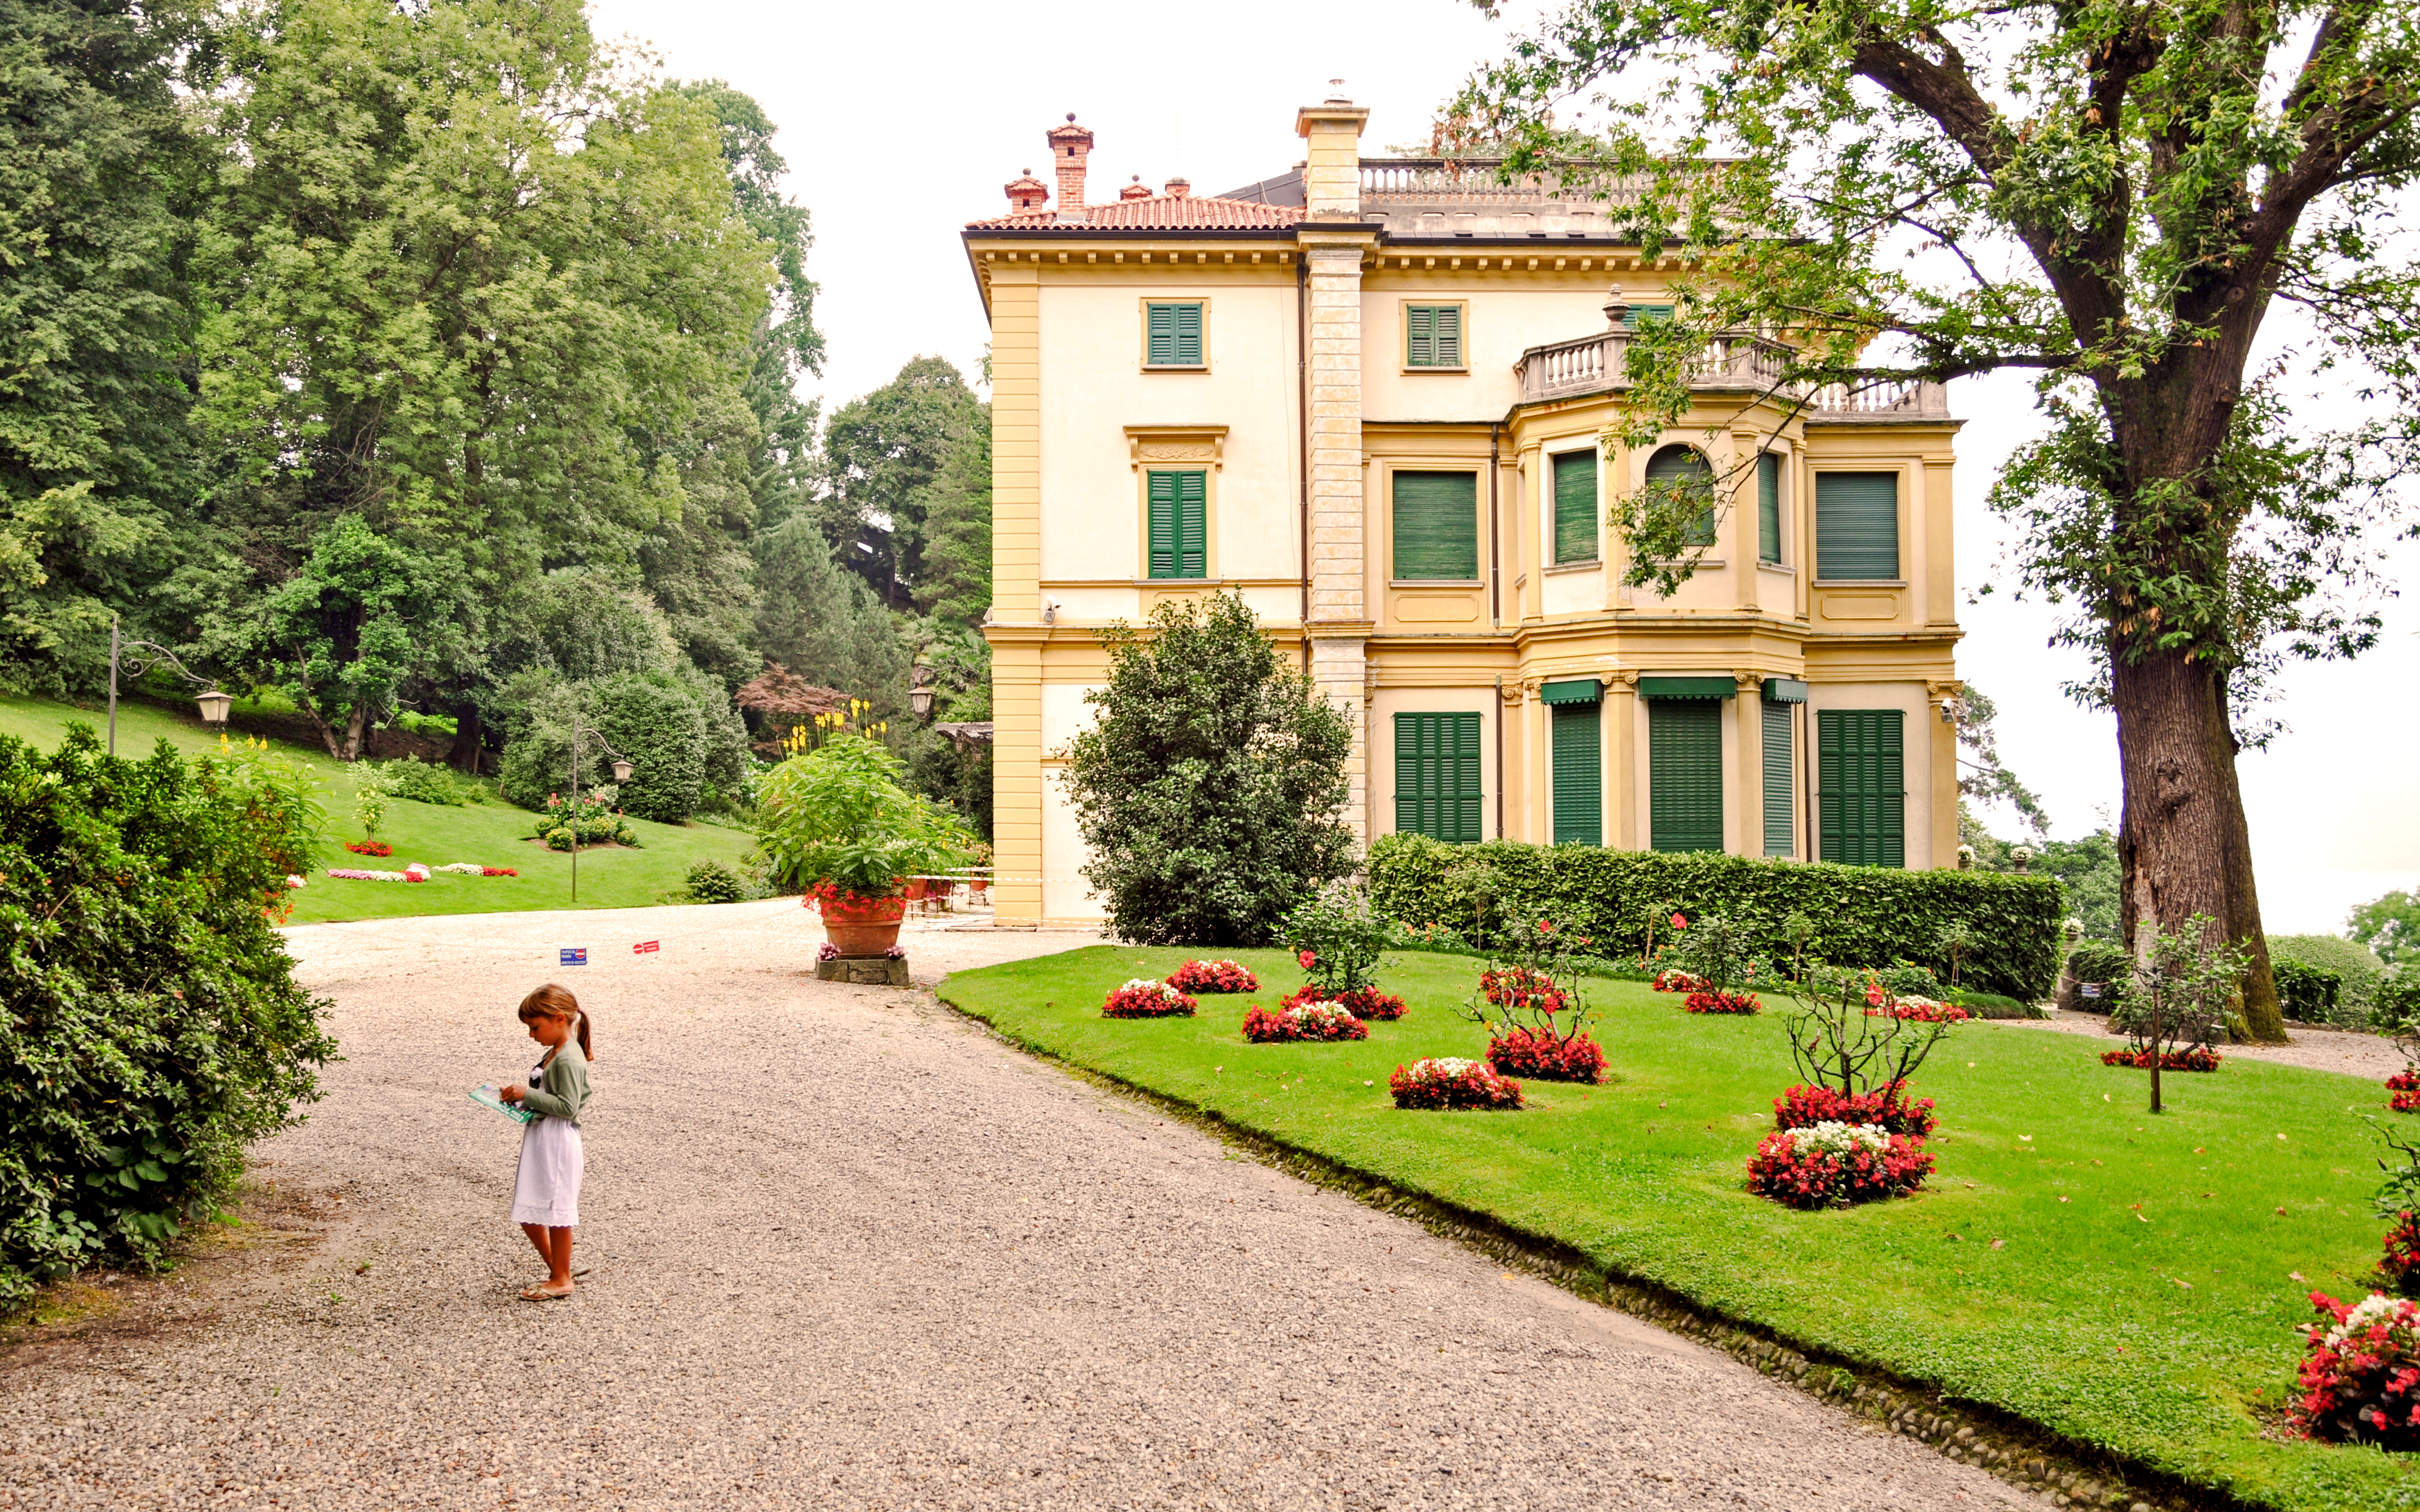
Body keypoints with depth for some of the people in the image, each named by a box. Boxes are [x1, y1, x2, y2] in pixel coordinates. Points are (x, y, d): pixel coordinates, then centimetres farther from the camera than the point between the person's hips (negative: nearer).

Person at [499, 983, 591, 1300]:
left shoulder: (569, 1060, -19)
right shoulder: (554, 1053, 12)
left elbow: (567, 1106, -24)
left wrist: (528, 1095, -21)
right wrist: (522, 1095, 8)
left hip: (558, 1143, -10)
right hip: (539, 1140, 10)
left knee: (555, 1210, 1)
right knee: (529, 1214, 14)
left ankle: (561, 1279, 13)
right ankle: (558, 1271, 26)